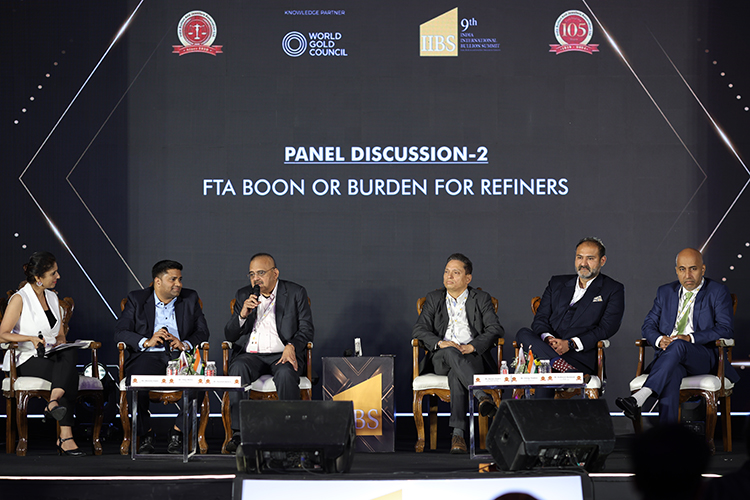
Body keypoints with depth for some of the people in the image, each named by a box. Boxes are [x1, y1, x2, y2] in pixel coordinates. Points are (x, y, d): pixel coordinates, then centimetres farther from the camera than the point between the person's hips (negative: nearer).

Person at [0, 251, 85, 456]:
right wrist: (31, 338, -21)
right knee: (70, 374, -31)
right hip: (26, 361, -6)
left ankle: (53, 402, -46)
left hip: (53, 356, 6)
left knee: (70, 353, -31)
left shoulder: (52, 298, 17)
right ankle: (65, 437, -36)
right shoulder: (20, 299, -4)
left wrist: (60, 343, -3)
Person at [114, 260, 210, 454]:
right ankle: (146, 435, -13)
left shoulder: (190, 298, 14)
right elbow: (120, 333, 1)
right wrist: (146, 342, -16)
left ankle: (177, 431, -13)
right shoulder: (136, 299, 8)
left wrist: (186, 344, -11)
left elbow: (202, 331, 11)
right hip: (148, 356, -2)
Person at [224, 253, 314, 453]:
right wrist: (243, 314, -9)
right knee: (238, 369, -32)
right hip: (250, 354, 2)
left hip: (282, 354, -2)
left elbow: (307, 328, 1)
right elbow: (229, 335, 11)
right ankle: (238, 433, -33)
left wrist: (292, 347, -18)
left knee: (285, 374, -36)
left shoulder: (296, 293, 8)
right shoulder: (243, 295, 15)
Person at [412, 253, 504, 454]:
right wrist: (440, 343, -15)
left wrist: (472, 346, -17)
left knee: (456, 375, -38)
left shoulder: (482, 299, 13)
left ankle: (458, 433, -48)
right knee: (451, 352, -38)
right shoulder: (434, 299, 18)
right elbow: (419, 330, 6)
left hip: (473, 357, -1)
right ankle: (482, 395, -55)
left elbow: (496, 329, 0)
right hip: (440, 359, 1)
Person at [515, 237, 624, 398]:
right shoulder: (557, 283, 24)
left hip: (581, 354, -4)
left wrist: (571, 344, -16)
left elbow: (607, 328, -3)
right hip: (548, 347, 5)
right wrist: (547, 338, -11)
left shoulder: (613, 290, 10)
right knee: (523, 334, -31)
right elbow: (540, 318, 15)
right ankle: (561, 364, -47)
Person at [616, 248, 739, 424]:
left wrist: (690, 338, -18)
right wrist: (659, 339, -10)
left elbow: (725, 329, -4)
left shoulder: (718, 292, 7)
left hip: (704, 356, -3)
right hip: (668, 353, 3)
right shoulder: (665, 292, 20)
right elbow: (648, 325, 16)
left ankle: (640, 398, -53)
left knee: (678, 346, -38)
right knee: (672, 373, -36)